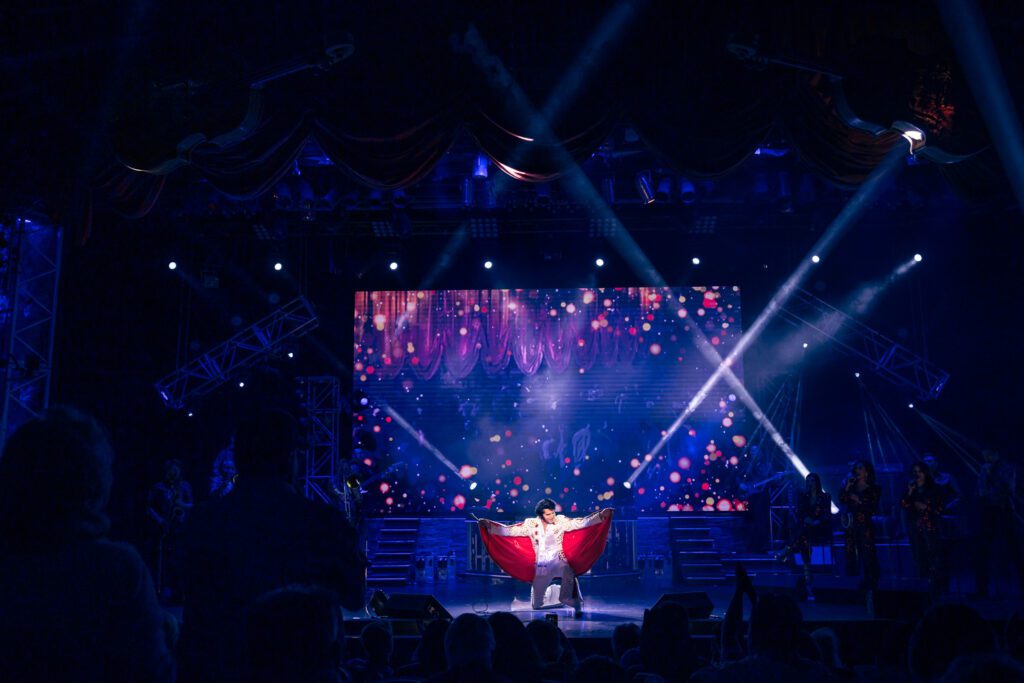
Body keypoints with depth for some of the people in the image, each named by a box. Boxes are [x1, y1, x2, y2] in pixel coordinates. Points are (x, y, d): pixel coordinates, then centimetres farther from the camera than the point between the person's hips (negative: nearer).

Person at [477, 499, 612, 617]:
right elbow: (509, 531, -2)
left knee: (569, 574, -39)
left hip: (558, 561, -2)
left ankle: (577, 606, -28)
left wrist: (601, 516, -22)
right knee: (537, 605, 5)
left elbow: (580, 523, -10)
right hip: (541, 567, 2)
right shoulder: (531, 524, 0)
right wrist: (489, 525, -12)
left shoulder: (560, 521, -2)